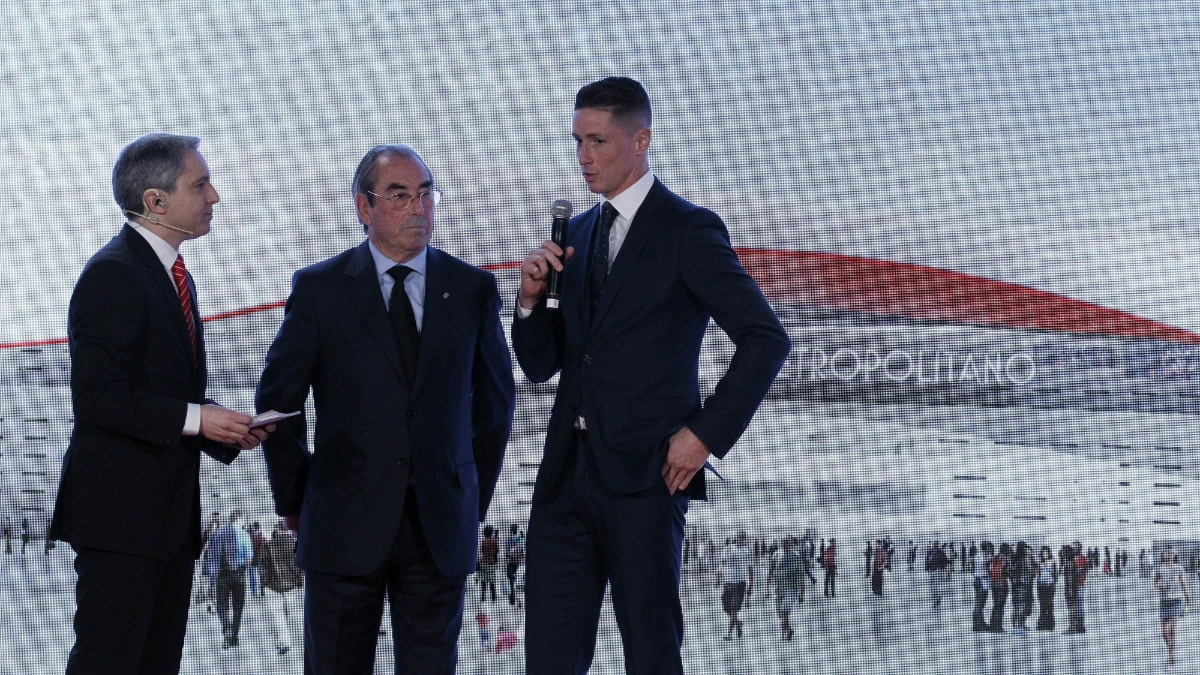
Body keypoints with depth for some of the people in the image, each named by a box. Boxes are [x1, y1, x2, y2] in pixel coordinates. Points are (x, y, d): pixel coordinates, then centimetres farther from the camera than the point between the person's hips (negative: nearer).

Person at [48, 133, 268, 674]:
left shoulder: (172, 275, 18)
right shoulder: (113, 274, -13)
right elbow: (96, 397, -21)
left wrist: (224, 427, 7)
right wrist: (195, 418, -20)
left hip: (170, 509, 10)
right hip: (119, 510, -10)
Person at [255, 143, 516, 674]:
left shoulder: (473, 289, 6)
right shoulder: (319, 289, 1)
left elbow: (494, 402, 14)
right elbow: (278, 401, 6)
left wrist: (474, 500, 13)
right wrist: (295, 502, 7)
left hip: (441, 527, 1)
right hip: (345, 526, -1)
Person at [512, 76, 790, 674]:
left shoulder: (689, 232, -4)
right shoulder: (576, 235, 16)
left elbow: (766, 339, -9)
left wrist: (707, 434, -12)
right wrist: (531, 296, -2)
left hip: (645, 474, -6)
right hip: (567, 471, 6)